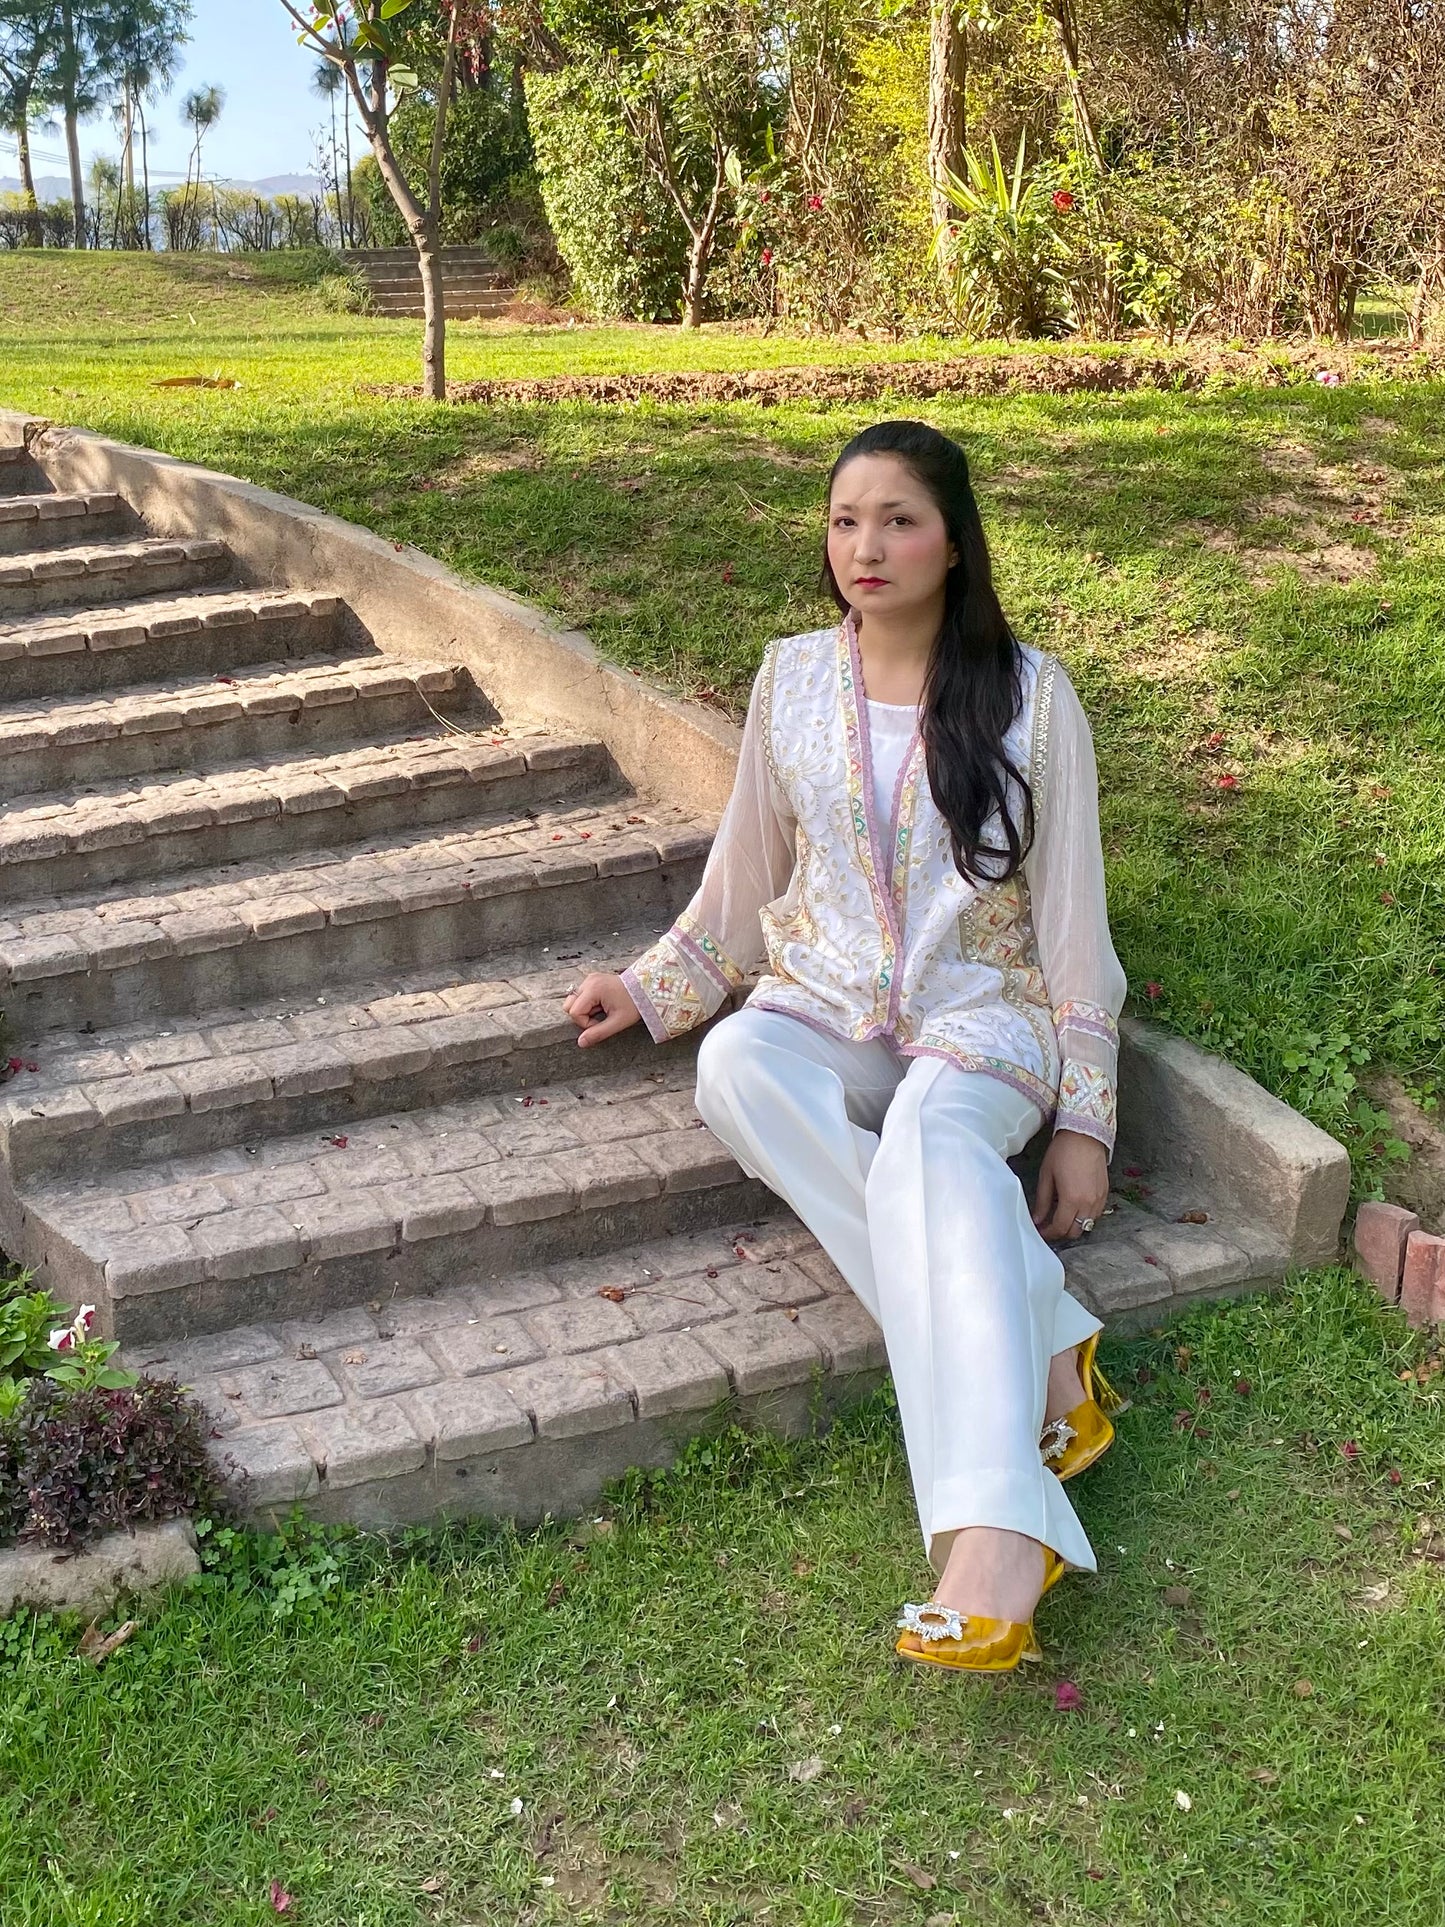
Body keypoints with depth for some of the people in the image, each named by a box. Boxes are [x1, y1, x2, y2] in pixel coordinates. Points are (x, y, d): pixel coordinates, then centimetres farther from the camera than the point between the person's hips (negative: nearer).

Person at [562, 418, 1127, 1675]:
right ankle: (1035, 1350, -34)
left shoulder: (1030, 695, -2)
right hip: (823, 1004, 3)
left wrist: (1084, 1120, -5)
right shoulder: (793, 677, 5)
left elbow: (1071, 916, -1)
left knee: (931, 1129, -39)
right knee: (733, 1065, -34)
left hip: (981, 1010, -3)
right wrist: (652, 987, 13)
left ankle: (995, 1534, -53)